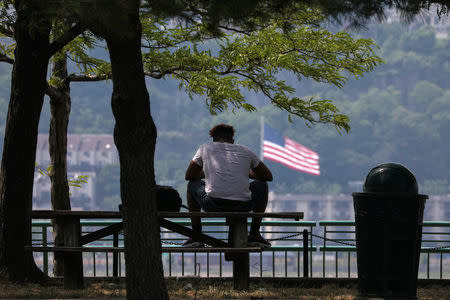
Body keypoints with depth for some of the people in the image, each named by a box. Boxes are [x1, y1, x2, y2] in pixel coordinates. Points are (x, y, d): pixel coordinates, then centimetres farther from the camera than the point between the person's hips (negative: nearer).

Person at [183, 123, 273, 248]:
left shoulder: (205, 148, 17)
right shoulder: (244, 151, 20)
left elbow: (189, 176, 27)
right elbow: (268, 176, 29)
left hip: (213, 206, -1)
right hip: (242, 207, 1)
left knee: (193, 185, 33)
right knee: (262, 185, 33)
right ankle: (254, 235, 27)